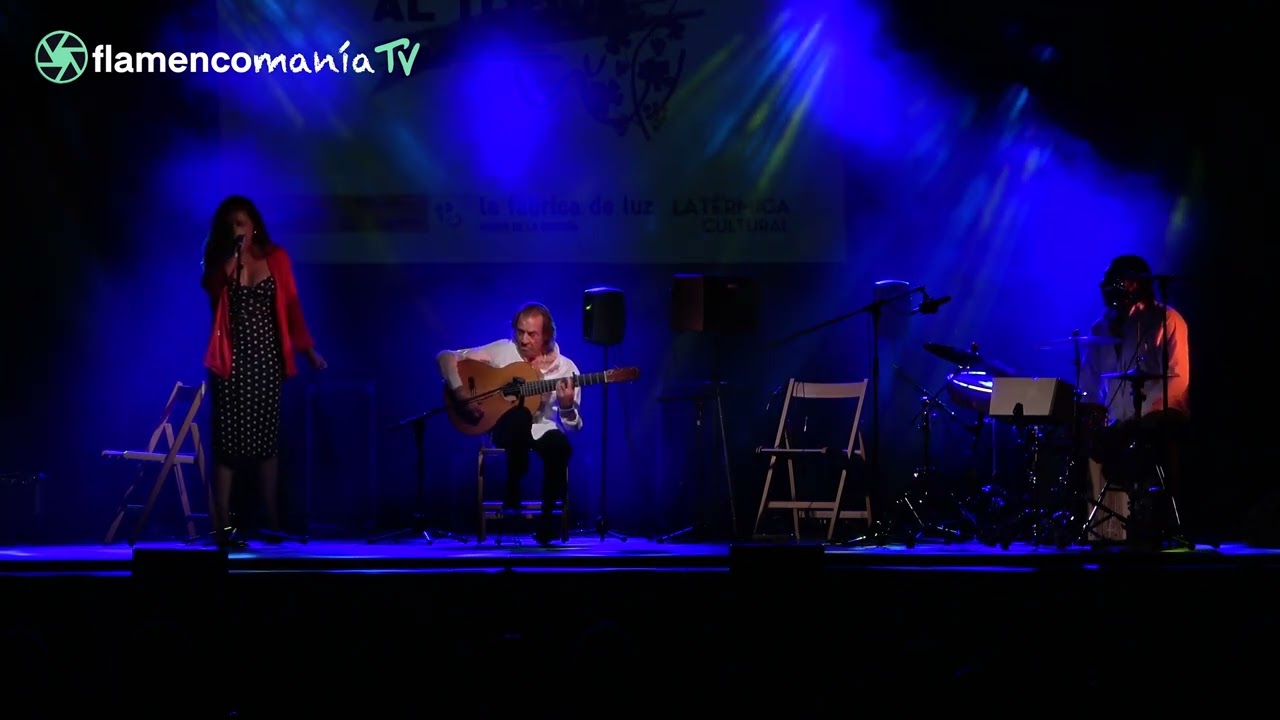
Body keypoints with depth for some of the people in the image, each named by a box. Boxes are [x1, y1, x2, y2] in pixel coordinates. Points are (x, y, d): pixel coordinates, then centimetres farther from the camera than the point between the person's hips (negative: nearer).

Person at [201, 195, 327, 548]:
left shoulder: (275, 258, 6)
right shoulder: (218, 262, 5)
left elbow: (290, 306, 6)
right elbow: (210, 287, -15)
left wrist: (308, 349, 2)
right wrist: (231, 260, -22)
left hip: (267, 359, 1)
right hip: (232, 359, -1)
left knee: (267, 439, 2)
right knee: (227, 440, -7)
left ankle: (272, 523, 7)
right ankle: (223, 526, -8)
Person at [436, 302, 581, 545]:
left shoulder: (565, 368, -1)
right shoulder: (502, 351, -2)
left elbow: (573, 427, 0)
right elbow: (446, 357, -2)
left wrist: (567, 406, -23)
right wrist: (461, 393, -16)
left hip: (541, 431, 1)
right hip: (505, 427, -1)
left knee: (560, 445, -36)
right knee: (521, 415, -39)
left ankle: (548, 514, -18)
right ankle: (512, 494, -24)